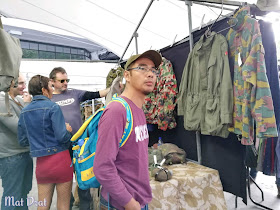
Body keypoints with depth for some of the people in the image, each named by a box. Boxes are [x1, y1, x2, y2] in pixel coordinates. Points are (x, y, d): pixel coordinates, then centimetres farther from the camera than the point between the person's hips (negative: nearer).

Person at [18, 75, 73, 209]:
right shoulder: (52, 107, -13)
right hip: (60, 159, -5)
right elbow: (62, 137, -19)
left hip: (41, 162, 5)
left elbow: (22, 141, 11)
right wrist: (68, 130, 1)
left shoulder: (24, 111, 6)